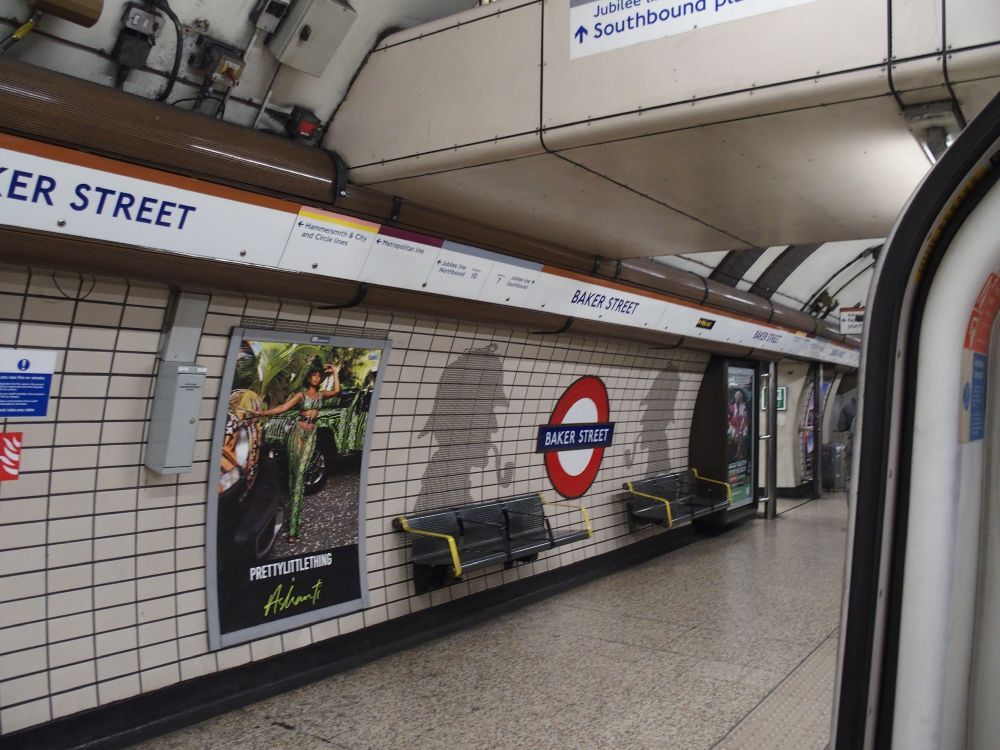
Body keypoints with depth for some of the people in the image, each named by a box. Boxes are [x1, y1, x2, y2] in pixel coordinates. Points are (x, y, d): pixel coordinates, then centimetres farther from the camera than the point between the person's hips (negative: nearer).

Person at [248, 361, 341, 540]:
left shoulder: (321, 394, 14)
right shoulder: (301, 394, 2)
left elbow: (336, 391, -2)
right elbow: (283, 407, -6)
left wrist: (335, 373, 3)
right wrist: (261, 413, -16)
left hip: (312, 434, 2)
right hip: (298, 431, -2)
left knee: (301, 472, -5)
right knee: (294, 471, -4)